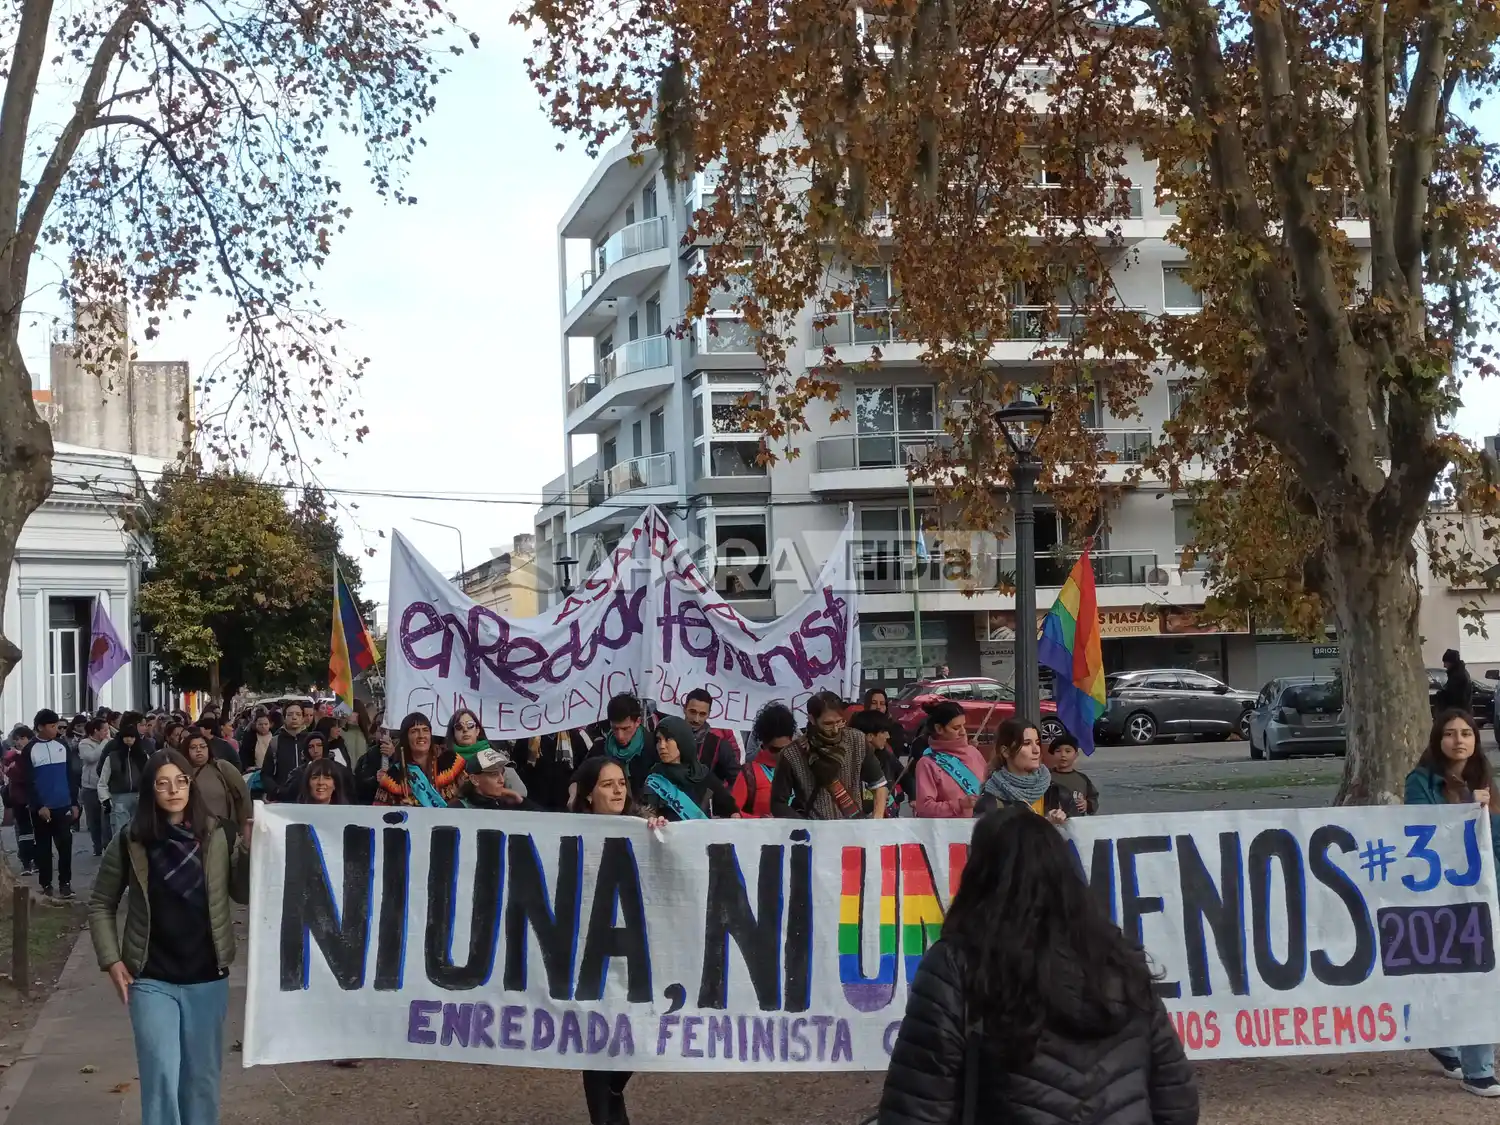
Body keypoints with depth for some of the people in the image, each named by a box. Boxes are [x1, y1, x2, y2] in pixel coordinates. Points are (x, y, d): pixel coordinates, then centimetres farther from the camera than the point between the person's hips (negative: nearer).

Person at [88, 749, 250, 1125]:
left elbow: (244, 893, -1)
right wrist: (111, 960, -3)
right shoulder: (129, 842, -5)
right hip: (151, 980, -1)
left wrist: (253, 848, -15)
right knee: (161, 1077, -6)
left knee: (202, 1078, 12)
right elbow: (101, 905, 5)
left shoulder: (216, 836, -2)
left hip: (207, 978, 2)